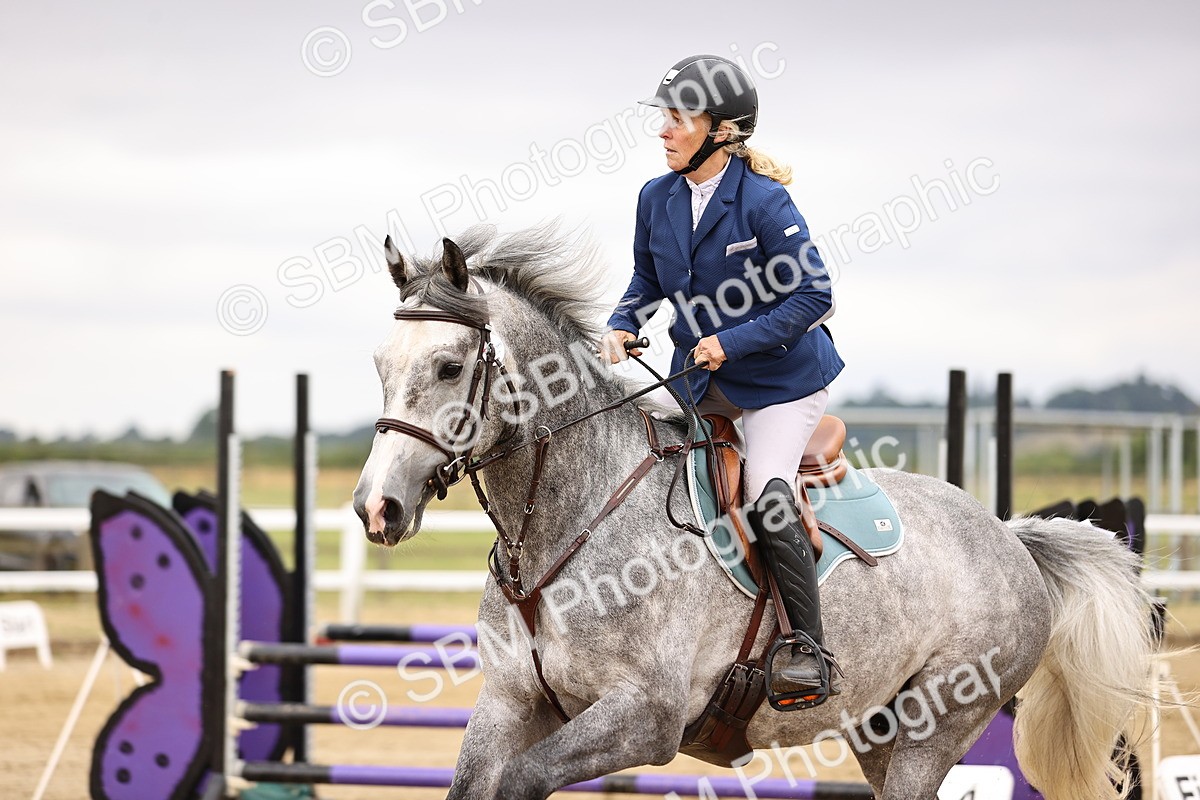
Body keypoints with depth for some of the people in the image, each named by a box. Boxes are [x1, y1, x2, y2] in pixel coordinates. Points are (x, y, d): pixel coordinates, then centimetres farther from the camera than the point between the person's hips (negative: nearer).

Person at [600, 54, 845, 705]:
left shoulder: (762, 200, -22)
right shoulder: (658, 198, -3)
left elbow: (813, 295, -20)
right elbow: (647, 281, 13)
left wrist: (731, 342, -25)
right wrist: (621, 326, -7)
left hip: (781, 377, -7)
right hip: (700, 378, 7)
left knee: (766, 494, -23)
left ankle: (809, 651, -15)